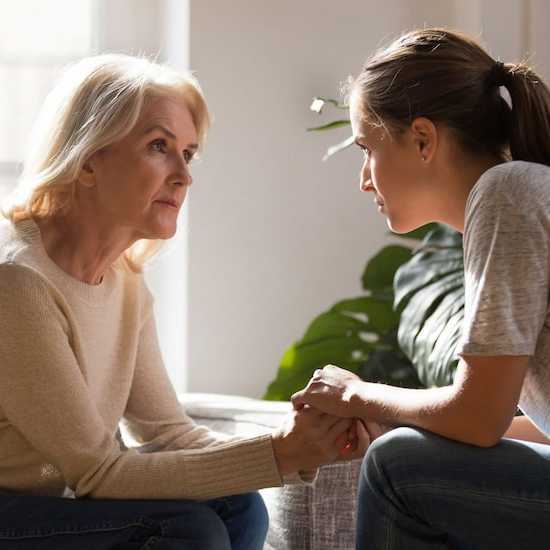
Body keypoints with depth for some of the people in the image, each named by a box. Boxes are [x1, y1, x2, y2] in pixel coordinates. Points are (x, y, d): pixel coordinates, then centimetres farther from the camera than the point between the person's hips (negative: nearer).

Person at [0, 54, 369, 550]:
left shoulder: (124, 281, 5)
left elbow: (170, 434, 3)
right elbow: (97, 471, -21)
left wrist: (299, 446, -13)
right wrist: (278, 455, -21)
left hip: (52, 503, 8)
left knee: (236, 508, -7)